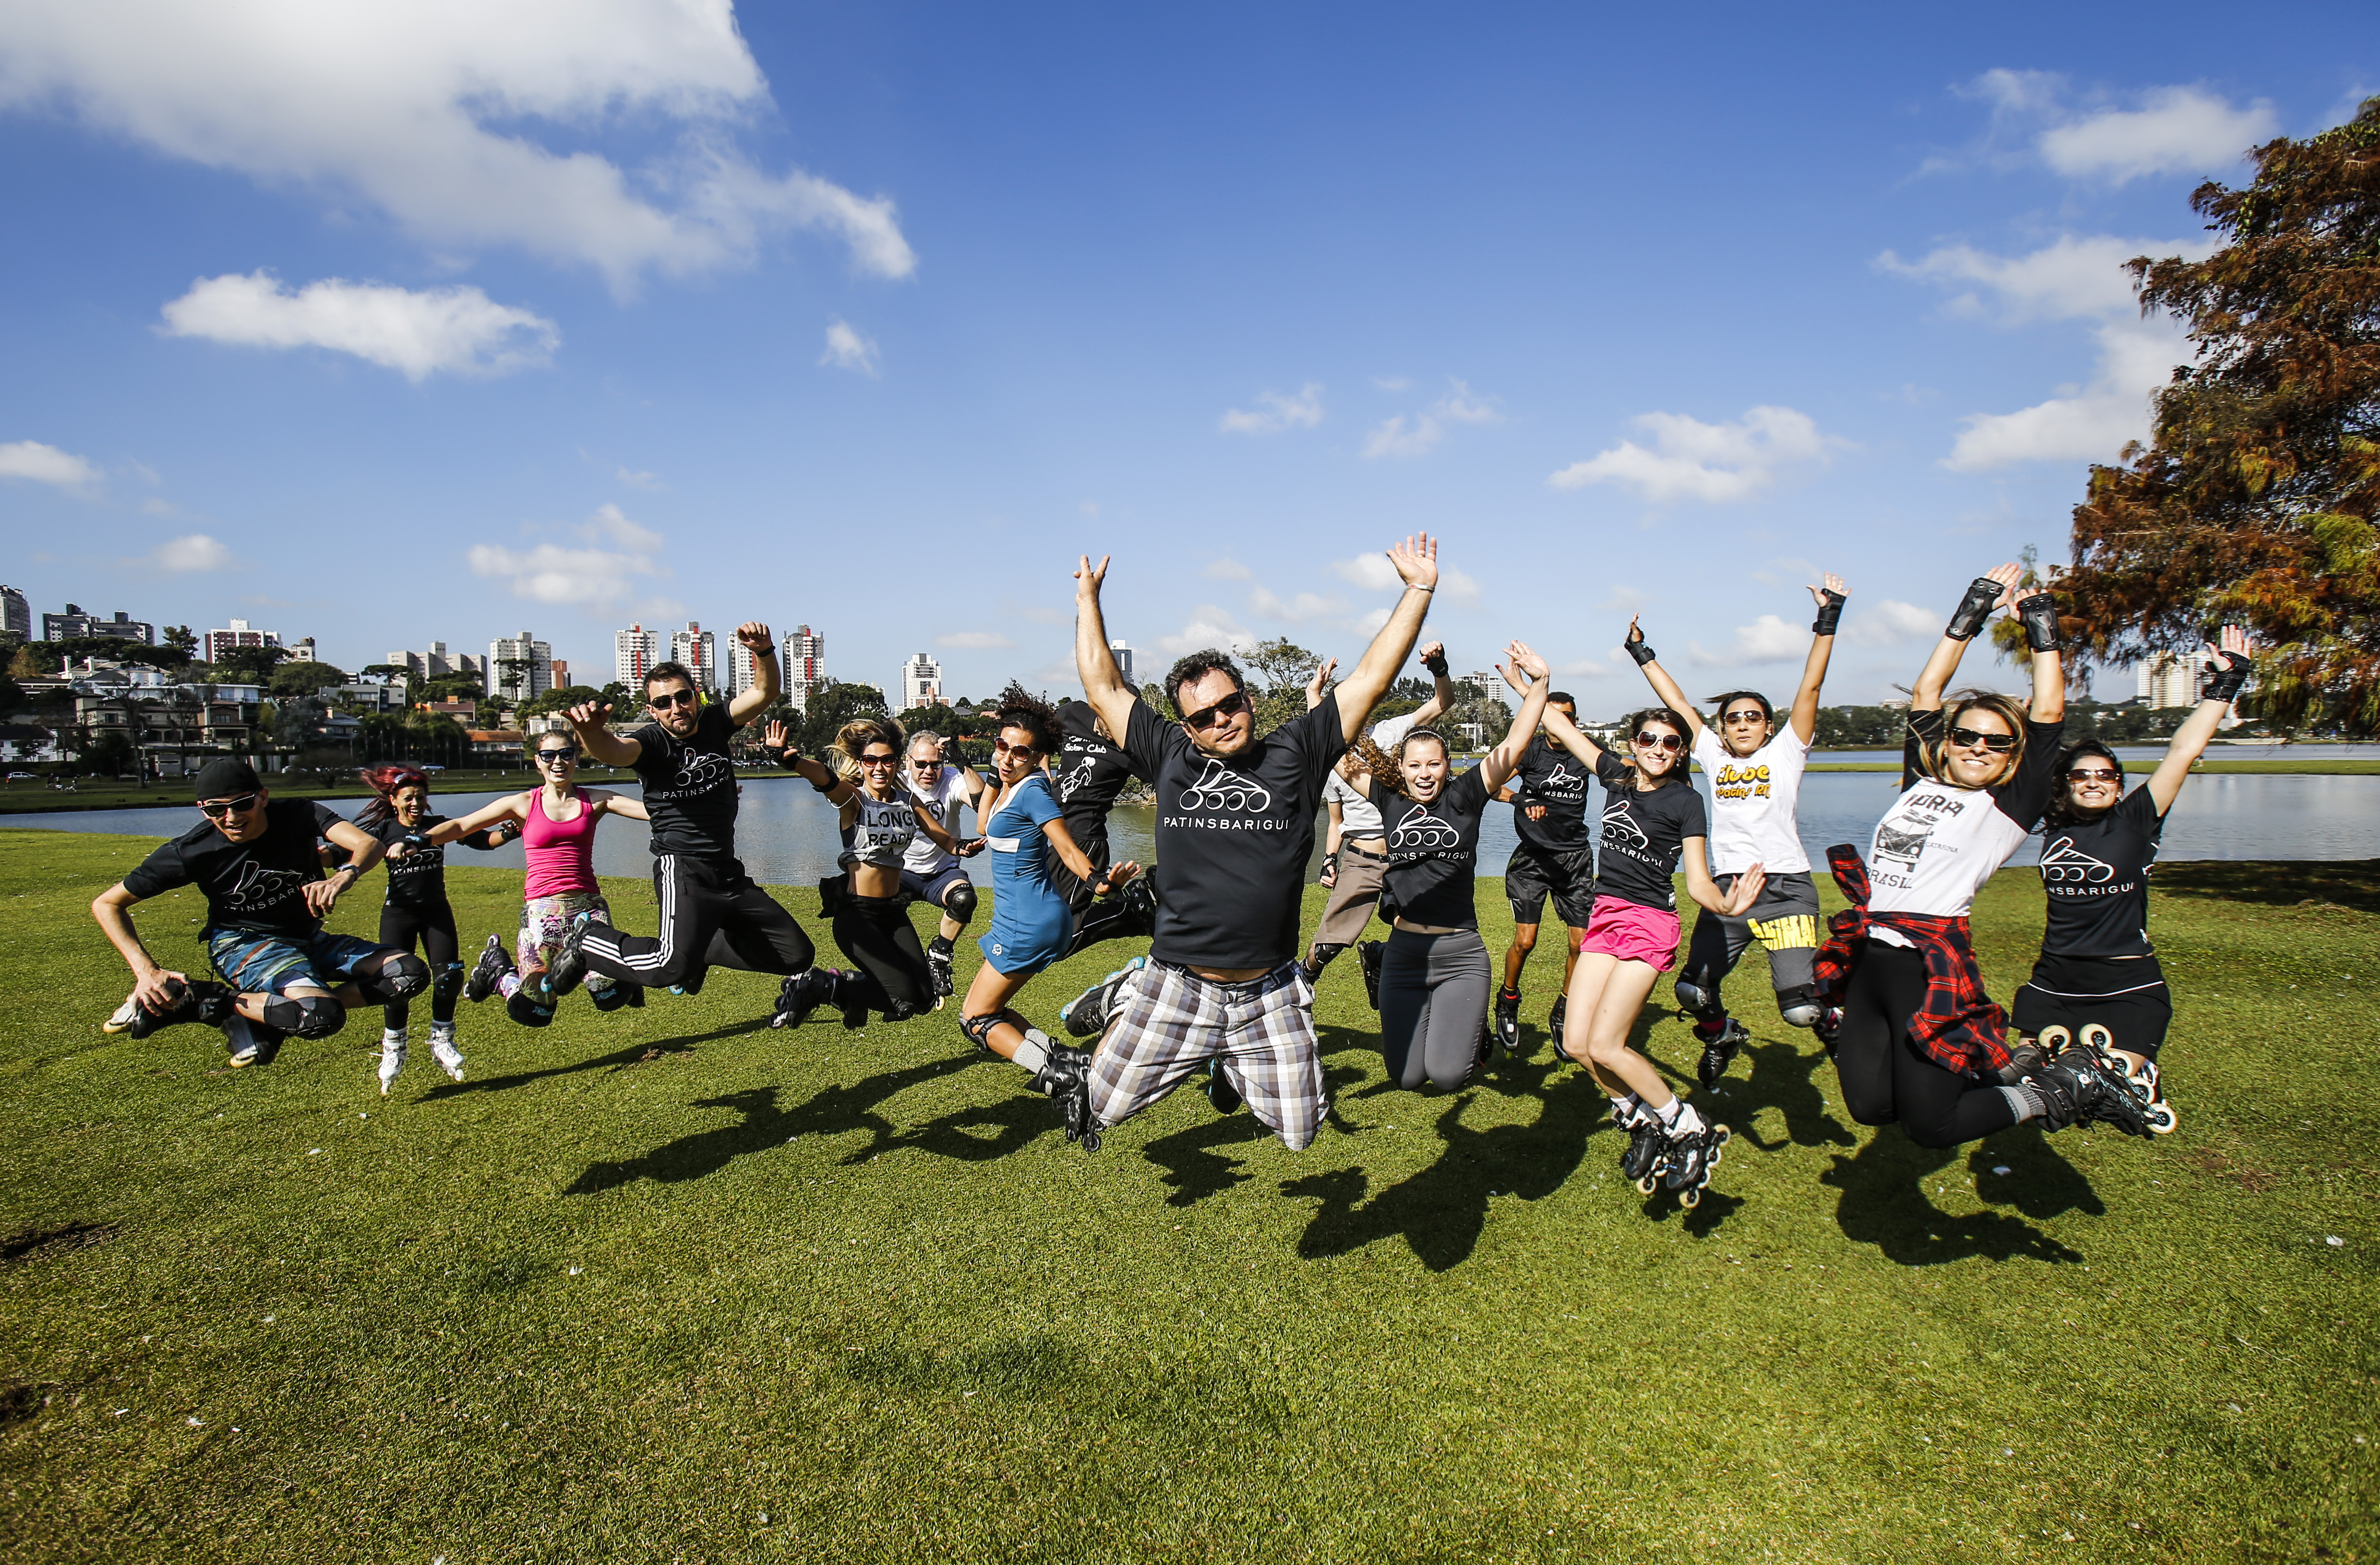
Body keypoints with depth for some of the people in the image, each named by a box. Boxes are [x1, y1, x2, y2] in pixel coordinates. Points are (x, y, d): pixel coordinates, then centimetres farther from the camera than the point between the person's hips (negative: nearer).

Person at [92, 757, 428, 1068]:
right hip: (242, 943, -4)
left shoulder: (298, 814, -14)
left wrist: (344, 876, -54)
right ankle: (188, 1000, -11)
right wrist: (146, 971, -18)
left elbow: (368, 844, -31)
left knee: (411, 973, -16)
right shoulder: (193, 850, -15)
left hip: (309, 940, 5)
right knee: (323, 1016, -33)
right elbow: (107, 904, -6)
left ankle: (262, 1016, -12)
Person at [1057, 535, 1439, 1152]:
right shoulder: (1170, 757, 2)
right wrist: (1088, 600, 16)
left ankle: (1235, 1069, 41)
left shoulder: (1293, 754, 1)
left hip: (1271, 996, 0)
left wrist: (1418, 590, 2)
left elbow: (1371, 679, 1)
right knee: (1106, 1105, 7)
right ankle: (1119, 1005, 40)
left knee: (1300, 1133, 10)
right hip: (1177, 988, 0)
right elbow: (1103, 687, 10)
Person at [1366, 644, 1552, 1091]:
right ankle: (1421, 1020, 39)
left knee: (1447, 1076, -8)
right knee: (1406, 1077, 5)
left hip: (1461, 953, -1)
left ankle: (1473, 1027, 26)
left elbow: (1514, 744, -8)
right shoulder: (1389, 800, 3)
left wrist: (1538, 683, -16)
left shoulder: (1463, 797, 0)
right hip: (1404, 951, 2)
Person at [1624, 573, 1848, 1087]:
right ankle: (1722, 1033, 32)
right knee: (1693, 992, -3)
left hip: (1786, 889, -3)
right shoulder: (1714, 757, 16)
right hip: (1726, 891, 3)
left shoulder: (1785, 753, 8)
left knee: (1800, 1009, -15)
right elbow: (1678, 704, 19)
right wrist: (1642, 654, 22)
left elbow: (1810, 687, 2)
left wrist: (1828, 621, -2)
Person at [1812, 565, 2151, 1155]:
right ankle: (2007, 1072, 26)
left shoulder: (2010, 805, 4)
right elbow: (1927, 691, 19)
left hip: (1930, 966, -5)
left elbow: (2050, 711, 0)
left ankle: (2066, 1089, 17)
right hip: (1864, 956, 6)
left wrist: (2042, 627, 11)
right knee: (1869, 1106, 8)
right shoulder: (1920, 783, 14)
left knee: (1930, 1127, -4)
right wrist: (1972, 613, 20)